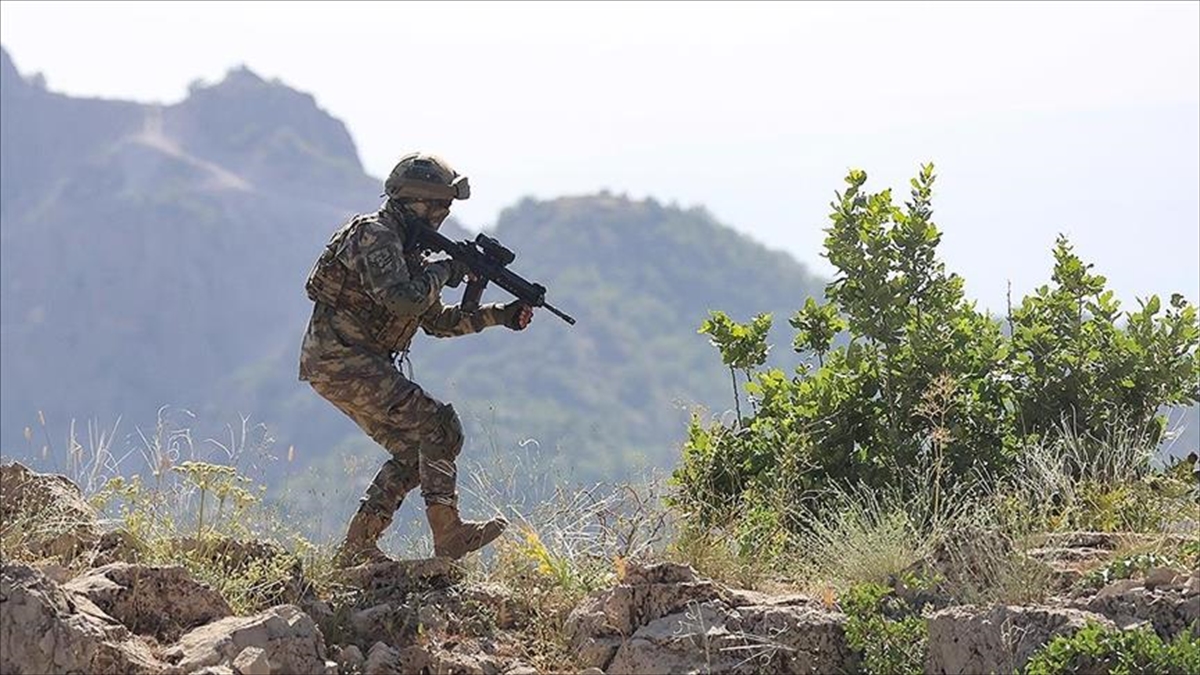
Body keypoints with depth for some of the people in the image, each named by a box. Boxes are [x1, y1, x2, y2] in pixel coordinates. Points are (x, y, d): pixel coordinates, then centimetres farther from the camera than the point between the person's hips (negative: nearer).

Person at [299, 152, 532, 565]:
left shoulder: (408, 249, 18)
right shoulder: (374, 236, -13)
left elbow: (437, 320, 23)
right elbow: (404, 299, -28)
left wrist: (499, 315, 13)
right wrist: (444, 272, -11)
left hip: (356, 364, 10)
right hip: (339, 360, -10)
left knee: (413, 451, 11)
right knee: (438, 427, -14)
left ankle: (356, 548, 12)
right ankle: (448, 536, -14)